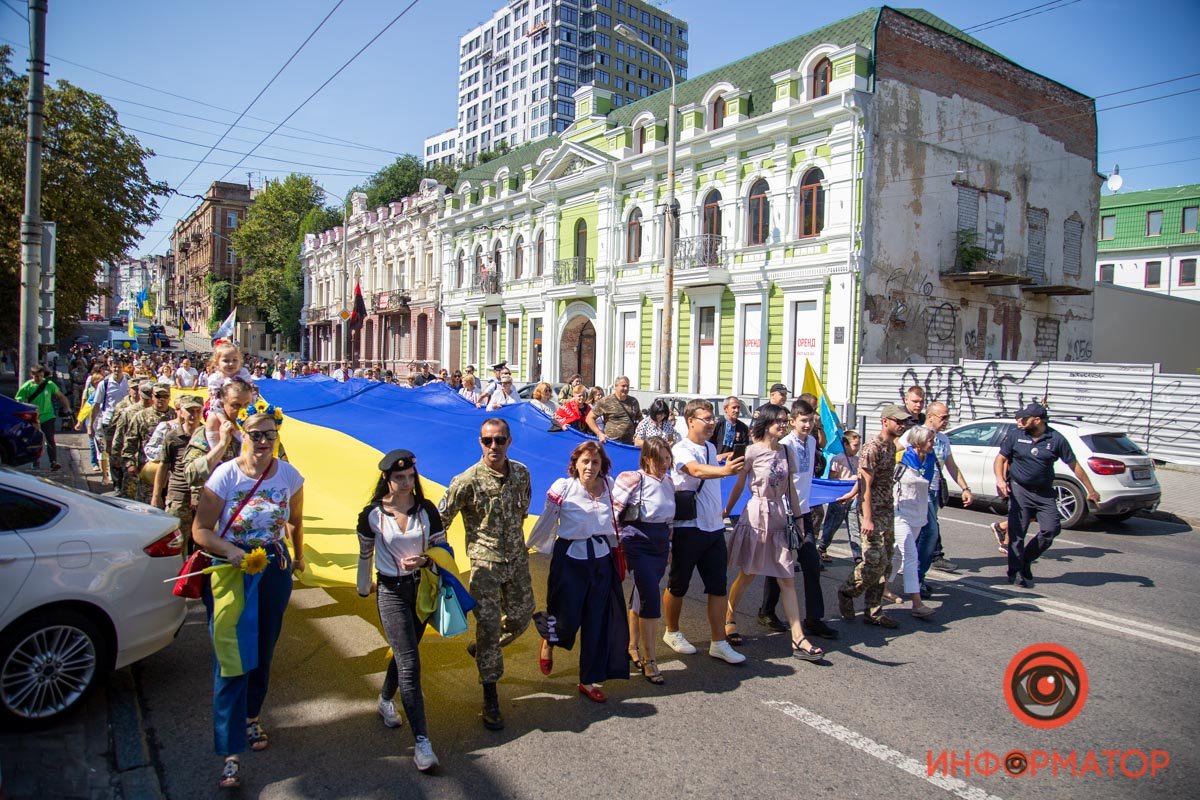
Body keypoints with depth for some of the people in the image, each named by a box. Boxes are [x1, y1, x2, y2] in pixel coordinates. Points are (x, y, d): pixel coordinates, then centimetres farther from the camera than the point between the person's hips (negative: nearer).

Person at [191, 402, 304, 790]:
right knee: (232, 660, -5)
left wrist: (298, 557, 21)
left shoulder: (290, 476, -5)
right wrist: (232, 551, -27)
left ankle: (251, 717, 42)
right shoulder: (225, 475, -13)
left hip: (274, 572, 3)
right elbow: (201, 530, -12)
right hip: (230, 571, -3)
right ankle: (231, 754, 2)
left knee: (262, 653, 18)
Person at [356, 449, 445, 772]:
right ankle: (421, 740, -6)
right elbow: (365, 554, 6)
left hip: (422, 588, 3)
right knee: (409, 664, -9)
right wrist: (364, 586, 17)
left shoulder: (427, 510, -6)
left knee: (404, 651, 21)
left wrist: (425, 560, -20)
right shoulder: (371, 514, -10)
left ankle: (386, 701, 48)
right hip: (391, 591, -3)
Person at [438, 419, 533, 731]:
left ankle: (481, 650, 44)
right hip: (485, 563, -5)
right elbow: (441, 519, -9)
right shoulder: (467, 481, -16)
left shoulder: (521, 473, -1)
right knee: (488, 626, -5)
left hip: (517, 558, 5)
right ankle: (490, 699, 10)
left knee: (520, 617, 15)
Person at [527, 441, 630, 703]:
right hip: (570, 559, -4)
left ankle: (590, 681, 25)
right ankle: (548, 640, 42)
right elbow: (546, 522, -5)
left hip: (602, 559, 4)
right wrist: (527, 548, 3)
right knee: (568, 619, 3)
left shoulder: (609, 485, -3)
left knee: (598, 622, 8)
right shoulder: (563, 488, -14)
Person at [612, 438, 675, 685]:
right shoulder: (633, 480, -12)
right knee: (651, 599, -12)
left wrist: (669, 546, 21)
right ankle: (649, 661, -4)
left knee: (641, 596, 15)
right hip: (639, 544, -6)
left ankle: (633, 647, 30)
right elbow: (613, 511, -12)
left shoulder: (668, 482, 10)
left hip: (660, 546, 7)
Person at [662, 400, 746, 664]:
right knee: (678, 585, 9)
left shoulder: (711, 448, 11)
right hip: (688, 528, -6)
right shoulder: (681, 450, -13)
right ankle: (672, 632, 29)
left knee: (718, 586, 5)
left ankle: (719, 643, 13)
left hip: (714, 527, 6)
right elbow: (698, 471, -35)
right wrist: (725, 470, -53)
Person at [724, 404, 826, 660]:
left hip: (781, 519, 5)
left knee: (787, 580, 3)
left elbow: (790, 487, 12)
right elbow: (738, 486, 0)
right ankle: (728, 618, 30)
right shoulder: (752, 451, -8)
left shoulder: (786, 450, 7)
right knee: (747, 575, 8)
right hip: (757, 516, -5)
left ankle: (798, 639, 5)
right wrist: (725, 512, 5)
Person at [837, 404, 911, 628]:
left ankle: (874, 611, 15)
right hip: (873, 514, -9)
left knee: (884, 565, 9)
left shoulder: (891, 446, 12)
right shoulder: (872, 448, -15)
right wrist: (867, 518, -21)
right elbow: (866, 485, -18)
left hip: (887, 513, 9)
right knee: (875, 562, -10)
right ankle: (847, 592, 13)